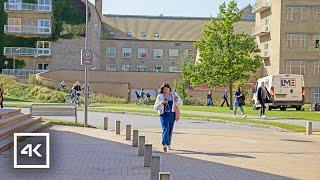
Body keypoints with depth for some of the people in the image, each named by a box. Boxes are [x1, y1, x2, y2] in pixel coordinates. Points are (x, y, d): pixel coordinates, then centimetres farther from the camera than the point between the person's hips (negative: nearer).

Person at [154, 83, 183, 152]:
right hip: (163, 114, -3)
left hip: (172, 114, 3)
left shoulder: (173, 94, 3)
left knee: (170, 130, 10)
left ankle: (168, 144, 26)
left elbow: (181, 102, 11)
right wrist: (161, 103, -22)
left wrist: (177, 99, -12)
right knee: (165, 129, -18)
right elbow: (156, 107, -3)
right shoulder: (160, 96, -1)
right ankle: (164, 144, -29)